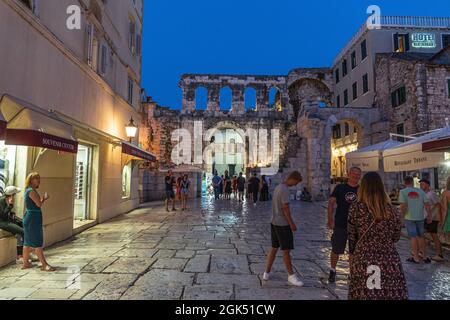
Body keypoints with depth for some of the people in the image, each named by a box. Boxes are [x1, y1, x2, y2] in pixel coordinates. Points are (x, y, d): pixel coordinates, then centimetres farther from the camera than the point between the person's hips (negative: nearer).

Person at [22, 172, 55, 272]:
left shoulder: (29, 190, 15)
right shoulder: (31, 191, -16)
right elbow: (39, 204, -18)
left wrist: (43, 199, 3)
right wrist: (44, 198, -2)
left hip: (30, 218, 10)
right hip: (33, 218, -10)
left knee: (28, 242, 15)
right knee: (38, 243, -8)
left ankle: (25, 263, 23)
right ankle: (44, 264, -5)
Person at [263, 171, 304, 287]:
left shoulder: (277, 187, 12)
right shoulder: (285, 190, -17)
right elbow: (285, 208, -19)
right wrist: (292, 223, -12)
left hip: (274, 222, 9)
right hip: (283, 224, -9)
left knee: (274, 248, 15)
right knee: (286, 250, 2)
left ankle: (267, 273, 21)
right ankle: (291, 276, 13)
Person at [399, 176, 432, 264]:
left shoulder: (403, 191, -8)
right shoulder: (420, 191, 2)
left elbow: (403, 206, -17)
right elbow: (427, 204, 1)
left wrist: (402, 215, -3)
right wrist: (429, 216, 11)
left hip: (409, 217, -3)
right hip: (420, 217, 3)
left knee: (414, 237, 5)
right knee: (420, 236, 17)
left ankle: (416, 258, 12)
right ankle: (424, 256, 24)